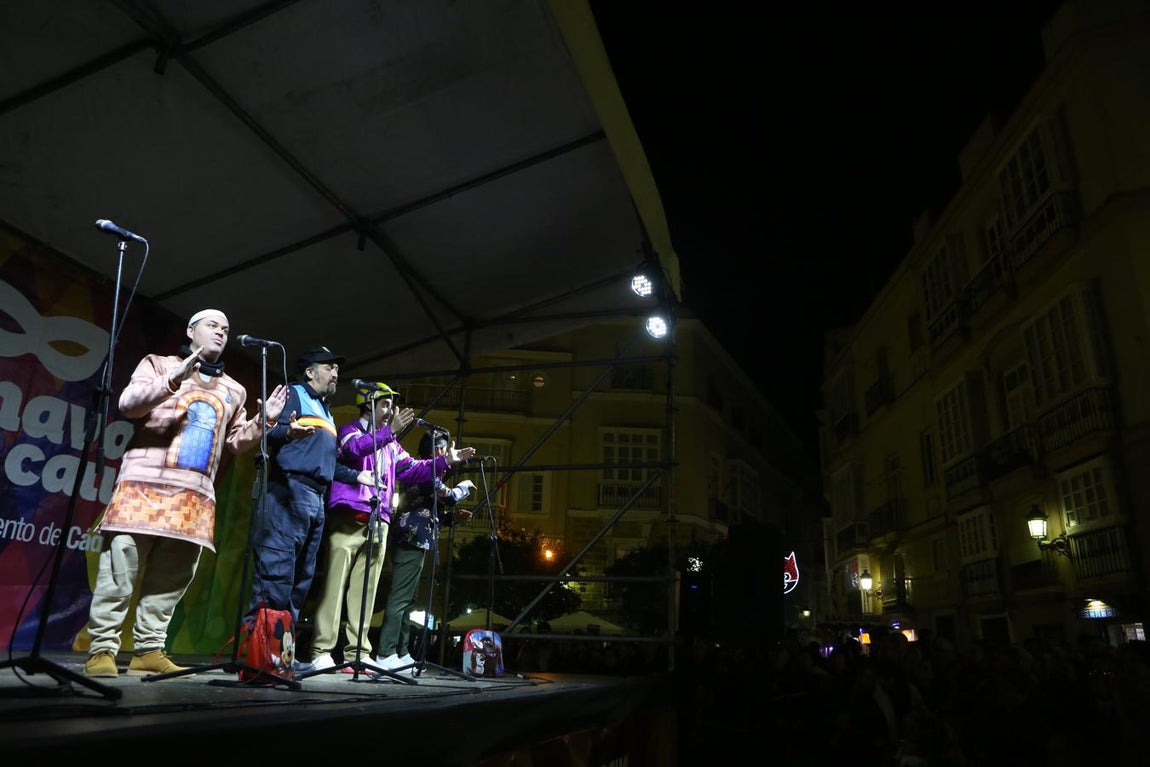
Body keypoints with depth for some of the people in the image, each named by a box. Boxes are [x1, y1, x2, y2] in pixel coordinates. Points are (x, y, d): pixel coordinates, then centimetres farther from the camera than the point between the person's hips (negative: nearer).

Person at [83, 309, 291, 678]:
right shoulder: (159, 364, 11)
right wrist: (173, 380, -19)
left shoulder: (233, 391, 23)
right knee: (119, 573, -7)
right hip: (145, 483, -4)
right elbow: (128, 403, -5)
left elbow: (236, 441, 24)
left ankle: (148, 651, 9)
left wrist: (263, 421, 6)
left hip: (196, 496, 4)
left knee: (169, 580, 3)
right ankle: (102, 650, 1)